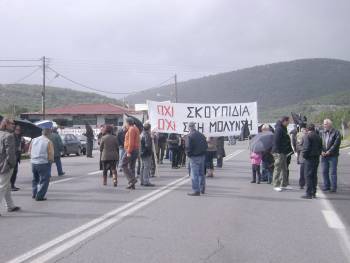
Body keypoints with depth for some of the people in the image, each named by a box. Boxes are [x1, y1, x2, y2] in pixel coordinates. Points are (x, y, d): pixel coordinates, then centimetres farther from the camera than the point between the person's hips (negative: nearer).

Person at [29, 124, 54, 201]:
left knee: (35, 179, 24)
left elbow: (29, 152, 9)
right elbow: (51, 156, -13)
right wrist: (51, 160, 7)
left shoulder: (34, 140, 5)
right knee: (44, 180, 5)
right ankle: (39, 196, 3)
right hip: (44, 163, -6)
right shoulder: (49, 142, -11)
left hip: (33, 163, 6)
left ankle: (34, 194, 27)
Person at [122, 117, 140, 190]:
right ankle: (132, 185, 11)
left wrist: (129, 152, -21)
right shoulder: (136, 129, 18)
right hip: (136, 150, 10)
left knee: (124, 165, -4)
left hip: (130, 150, -10)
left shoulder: (131, 129, -12)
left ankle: (132, 179, -14)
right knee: (132, 167, 11)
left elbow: (131, 142, -20)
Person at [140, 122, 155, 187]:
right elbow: (147, 145, -23)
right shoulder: (147, 135, -17)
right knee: (147, 167, -7)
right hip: (147, 154, -10)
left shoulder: (142, 134, 13)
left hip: (142, 153, 10)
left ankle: (142, 181, 21)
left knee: (143, 167, 15)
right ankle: (146, 182, -7)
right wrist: (151, 151, -9)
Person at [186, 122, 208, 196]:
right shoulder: (201, 135, 8)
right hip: (202, 156, 7)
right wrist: (203, 152, 15)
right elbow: (206, 146, 11)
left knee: (194, 174, -2)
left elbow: (188, 147, -18)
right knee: (201, 173, 19)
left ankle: (196, 191, -3)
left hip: (194, 157, -7)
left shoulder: (190, 136, -15)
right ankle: (202, 189, 28)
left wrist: (189, 155, -3)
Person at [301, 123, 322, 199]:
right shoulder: (318, 136, 10)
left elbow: (306, 147, -18)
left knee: (309, 176, -5)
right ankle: (313, 193, 18)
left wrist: (304, 155, -6)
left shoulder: (307, 136, -12)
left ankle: (309, 193, -6)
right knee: (314, 175, 13)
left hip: (309, 158, -7)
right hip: (316, 158, 7)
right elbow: (320, 147, 14)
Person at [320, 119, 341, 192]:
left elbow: (336, 144, -12)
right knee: (324, 172, 8)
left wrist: (329, 151, -16)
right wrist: (321, 151, -10)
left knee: (333, 172, -2)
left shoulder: (336, 133, -3)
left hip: (333, 156, -5)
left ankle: (333, 187, 3)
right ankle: (326, 186, 19)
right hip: (324, 156, 5)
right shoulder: (322, 133, 10)